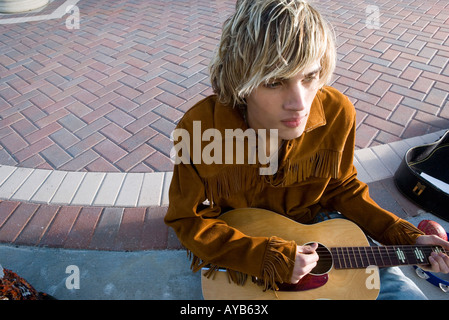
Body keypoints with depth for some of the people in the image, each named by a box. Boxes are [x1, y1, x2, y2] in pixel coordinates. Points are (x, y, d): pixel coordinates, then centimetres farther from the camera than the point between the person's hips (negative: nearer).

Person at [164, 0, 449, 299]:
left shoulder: (337, 113, -18)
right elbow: (189, 220, -16)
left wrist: (407, 238, -5)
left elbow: (341, 188, 0)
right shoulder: (198, 129, -28)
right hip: (236, 249, -2)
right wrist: (269, 257, -26)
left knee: (405, 293, 3)